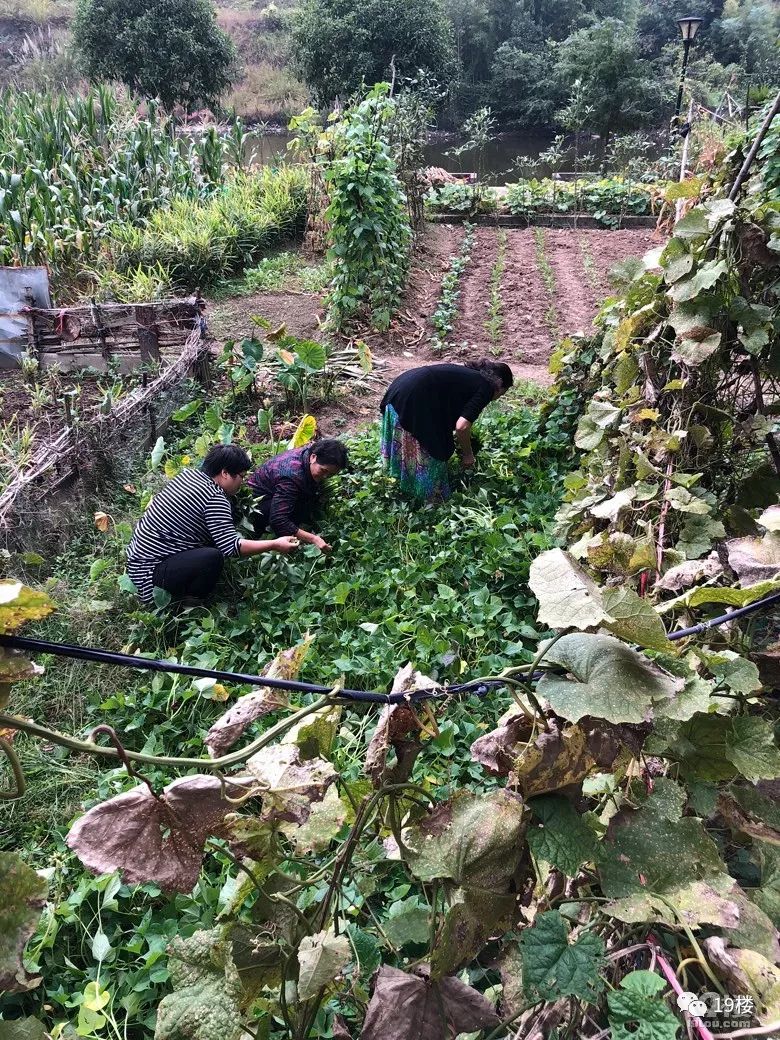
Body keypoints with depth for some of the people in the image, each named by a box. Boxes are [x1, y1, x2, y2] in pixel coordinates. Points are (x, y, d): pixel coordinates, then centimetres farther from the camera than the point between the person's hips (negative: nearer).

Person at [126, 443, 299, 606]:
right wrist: (274, 545, -19)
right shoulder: (215, 499, -21)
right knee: (213, 557, -30)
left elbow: (153, 502, 22)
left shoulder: (187, 474, 6)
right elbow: (231, 547, -26)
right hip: (150, 573, -10)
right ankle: (188, 606, -4)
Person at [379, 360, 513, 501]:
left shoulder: (468, 374, 25)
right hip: (412, 400, -9)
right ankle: (431, 498, 22)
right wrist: (468, 454, 3)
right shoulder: (485, 388, 0)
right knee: (430, 452, 8)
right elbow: (462, 426, -13)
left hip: (399, 389, 9)